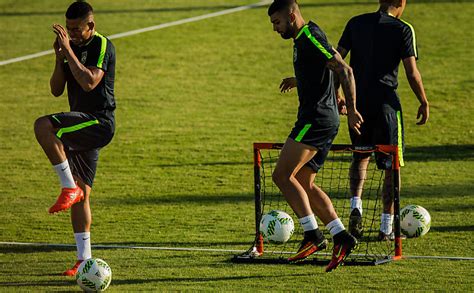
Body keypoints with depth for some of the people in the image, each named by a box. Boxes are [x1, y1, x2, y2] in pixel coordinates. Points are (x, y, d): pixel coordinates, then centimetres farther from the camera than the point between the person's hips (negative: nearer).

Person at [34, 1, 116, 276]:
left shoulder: (102, 46, -9)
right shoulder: (73, 47, 14)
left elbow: (89, 82, -24)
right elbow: (56, 90, 11)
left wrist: (69, 51, -21)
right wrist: (60, 58, -4)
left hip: (99, 122, -9)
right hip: (81, 127, 9)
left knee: (43, 126, -30)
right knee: (81, 195, 8)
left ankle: (69, 187, -22)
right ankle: (84, 260, 12)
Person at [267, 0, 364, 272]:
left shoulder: (311, 38, -13)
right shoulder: (302, 39, 18)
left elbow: (344, 70, -20)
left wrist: (351, 110, -24)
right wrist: (298, 80, 38)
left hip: (317, 118, -11)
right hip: (318, 120, 11)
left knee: (282, 175, -14)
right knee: (304, 183, 10)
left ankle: (313, 235, -17)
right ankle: (341, 236, 4)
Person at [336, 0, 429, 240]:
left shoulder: (355, 23, 6)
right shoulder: (402, 30, -6)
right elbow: (412, 72, -8)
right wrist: (424, 102, 3)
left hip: (357, 102, 4)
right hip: (386, 101, -4)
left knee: (361, 156, 23)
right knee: (392, 165, 6)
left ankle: (355, 205, 1)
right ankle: (387, 227, 5)